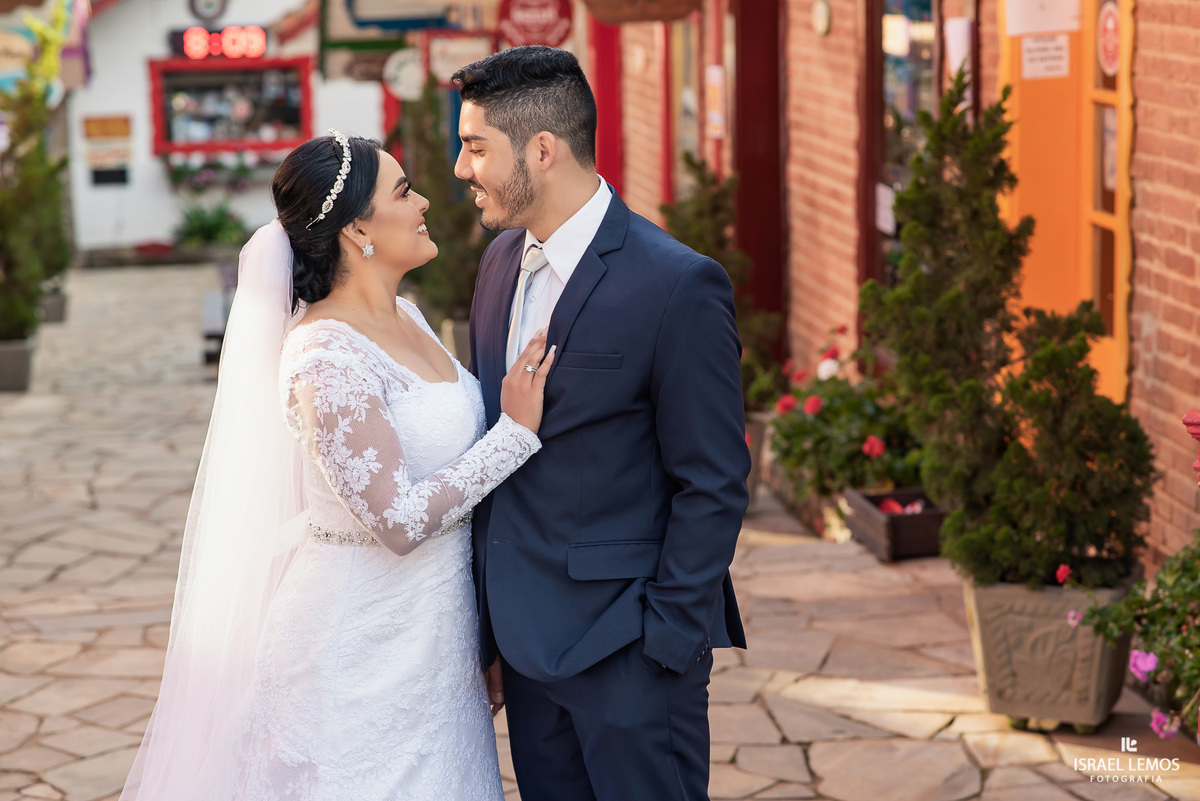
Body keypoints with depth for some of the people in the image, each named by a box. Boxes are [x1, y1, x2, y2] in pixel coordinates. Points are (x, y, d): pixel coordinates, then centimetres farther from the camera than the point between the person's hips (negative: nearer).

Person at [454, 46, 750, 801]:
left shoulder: (678, 286, -16)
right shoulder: (502, 261, 7)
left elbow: (713, 488, -13)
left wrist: (664, 646, -14)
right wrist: (490, 627, 11)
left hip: (627, 652, -7)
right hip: (528, 638, 7)